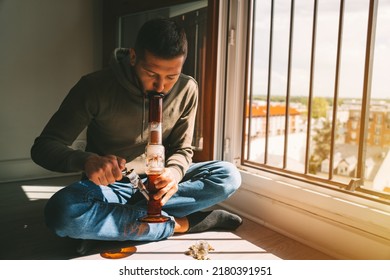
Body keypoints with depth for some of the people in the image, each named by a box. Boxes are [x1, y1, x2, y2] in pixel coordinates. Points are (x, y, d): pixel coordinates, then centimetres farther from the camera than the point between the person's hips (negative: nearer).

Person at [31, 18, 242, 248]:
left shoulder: (187, 89, -9)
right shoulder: (96, 87, -17)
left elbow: (182, 149, -2)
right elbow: (43, 147, -15)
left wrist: (174, 172, -27)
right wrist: (87, 160, -38)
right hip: (108, 185, -2)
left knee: (229, 176, -18)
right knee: (62, 212, -35)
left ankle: (112, 214, -19)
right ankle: (181, 223, -21)